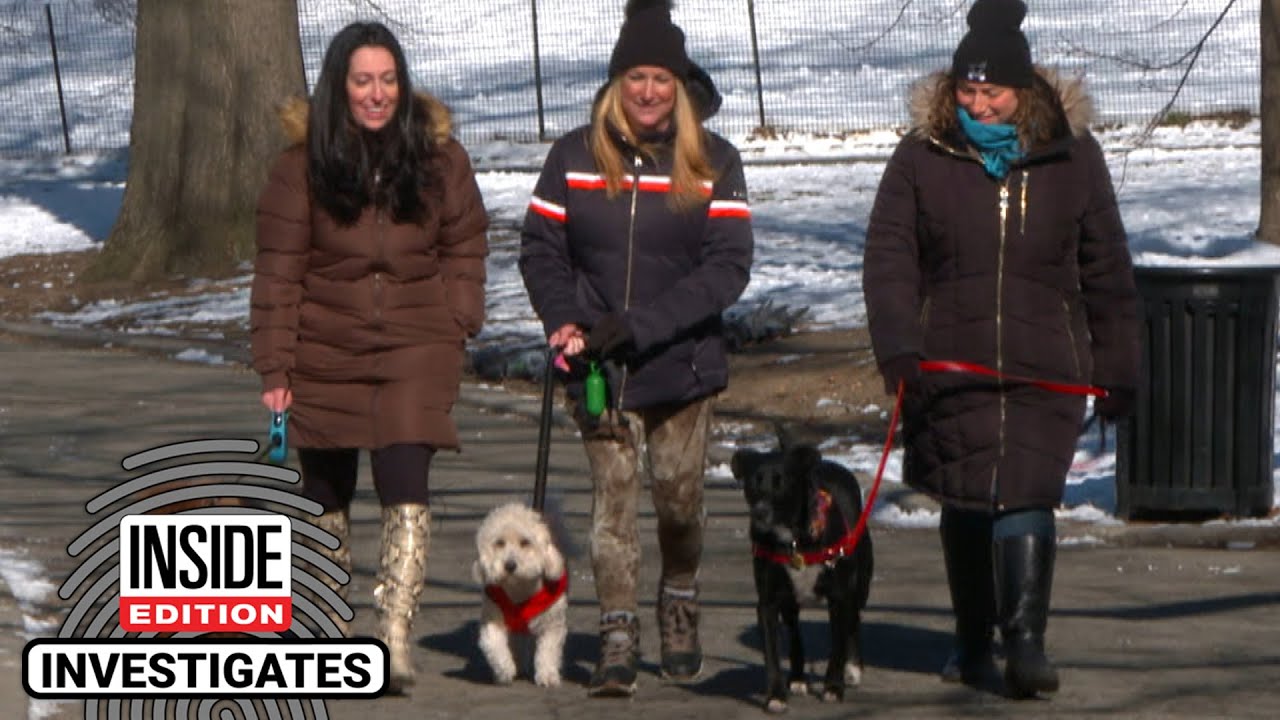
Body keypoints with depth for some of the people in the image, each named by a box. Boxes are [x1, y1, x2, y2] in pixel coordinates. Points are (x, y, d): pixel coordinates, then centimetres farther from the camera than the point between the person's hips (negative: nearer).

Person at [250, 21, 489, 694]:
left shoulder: (439, 158, 0)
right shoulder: (303, 165, -5)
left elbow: (466, 246, 9)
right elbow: (278, 270, -3)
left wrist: (457, 325, -1)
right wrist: (275, 367, -7)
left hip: (415, 351, -1)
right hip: (327, 354, 1)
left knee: (405, 485, -16)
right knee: (326, 491, 12)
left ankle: (395, 635, -18)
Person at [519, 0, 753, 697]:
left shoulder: (713, 162, -1)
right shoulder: (575, 156, 3)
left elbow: (729, 266, -8)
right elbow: (540, 248, 6)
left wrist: (639, 324, -17)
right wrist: (565, 322, -13)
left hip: (682, 363, 0)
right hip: (599, 369, 0)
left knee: (679, 496, 6)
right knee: (612, 497, -4)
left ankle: (679, 604, 32)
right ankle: (617, 640, 0)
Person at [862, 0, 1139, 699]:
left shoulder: (1071, 156, 4)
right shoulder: (921, 157, 2)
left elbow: (1107, 270, 10)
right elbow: (887, 259, 1)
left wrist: (1117, 370, 10)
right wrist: (897, 348, -12)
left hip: (1044, 373, -1)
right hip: (951, 368, 1)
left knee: (1025, 500, -12)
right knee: (965, 506, 8)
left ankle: (1025, 642, -12)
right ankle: (972, 643, 23)